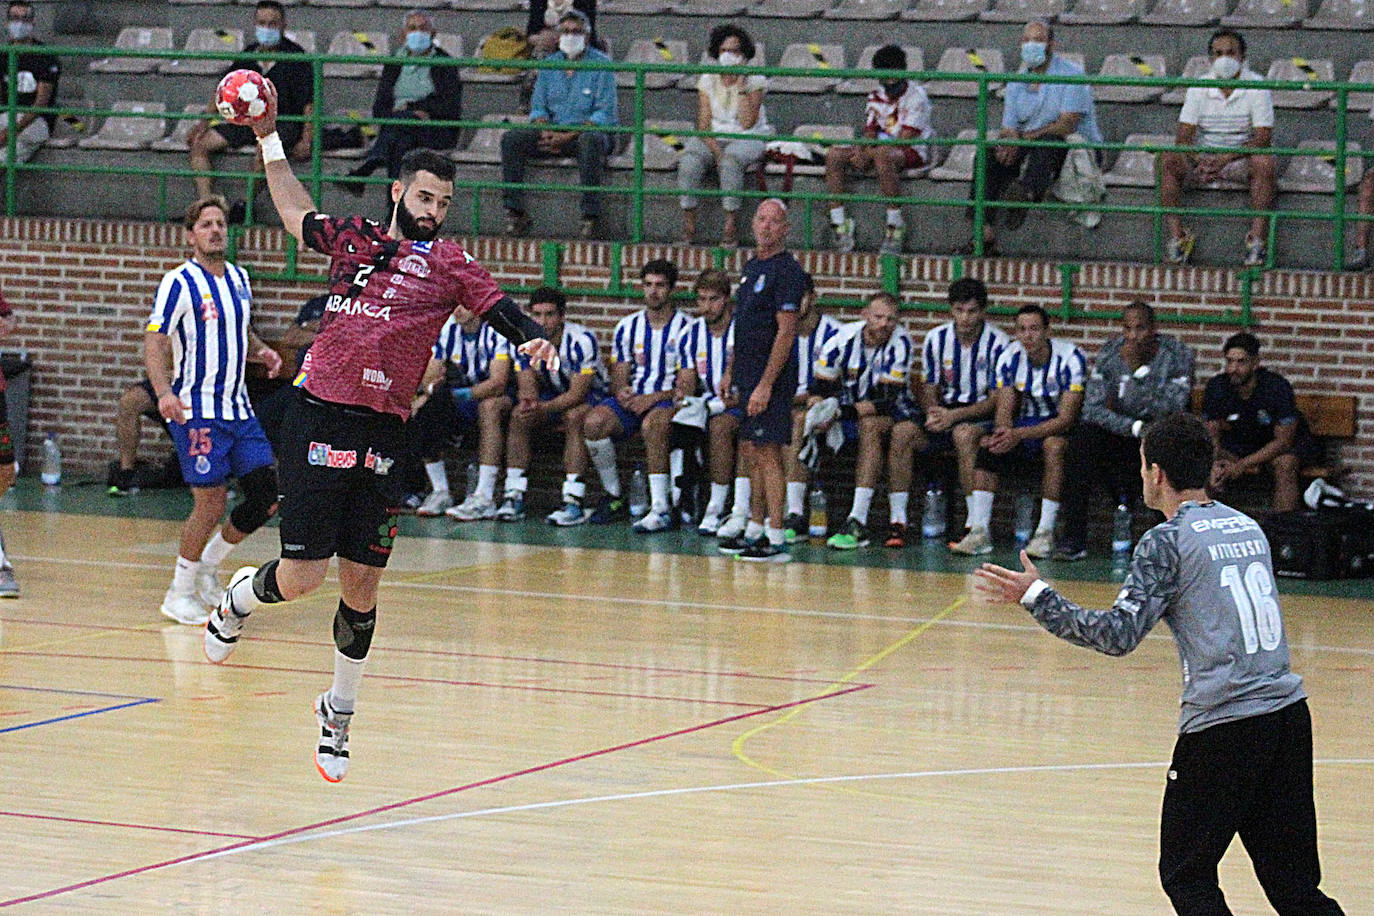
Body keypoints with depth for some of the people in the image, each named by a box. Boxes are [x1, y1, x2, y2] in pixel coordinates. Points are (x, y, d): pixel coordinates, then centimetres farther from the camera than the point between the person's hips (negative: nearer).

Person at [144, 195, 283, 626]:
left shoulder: (239, 279, 13)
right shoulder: (179, 282, -8)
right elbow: (154, 341, -13)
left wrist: (261, 350, 5)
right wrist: (164, 392, -29)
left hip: (239, 409, 7)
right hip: (196, 410, -7)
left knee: (269, 495, 1)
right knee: (211, 503, -8)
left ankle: (209, 562, 21)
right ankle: (179, 593, 9)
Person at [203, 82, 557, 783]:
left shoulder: (449, 263, 7)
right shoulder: (352, 236, 11)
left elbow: (502, 310, -6)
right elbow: (295, 211, 29)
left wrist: (533, 339, -26)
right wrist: (268, 136, 29)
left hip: (381, 433, 1)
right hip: (318, 418, -1)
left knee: (361, 582, 3)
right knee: (303, 575, -7)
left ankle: (339, 711, 23)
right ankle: (238, 598, 28)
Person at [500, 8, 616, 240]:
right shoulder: (549, 64, 13)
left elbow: (605, 114, -11)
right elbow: (538, 106, 13)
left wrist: (568, 136, -20)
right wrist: (546, 132, -10)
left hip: (588, 129, -5)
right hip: (553, 131, 5)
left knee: (591, 140, -40)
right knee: (511, 139, -17)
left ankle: (590, 216, -39)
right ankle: (515, 211, -20)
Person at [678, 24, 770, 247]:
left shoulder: (756, 80, -3)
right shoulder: (708, 80, 6)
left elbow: (747, 123, -14)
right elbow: (703, 124, -1)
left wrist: (742, 86, -16)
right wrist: (716, 151, -17)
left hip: (748, 139, -3)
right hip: (714, 138, 3)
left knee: (731, 160, -37)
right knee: (690, 159, -29)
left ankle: (731, 221, -33)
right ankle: (688, 223, -28)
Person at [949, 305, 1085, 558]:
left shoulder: (1070, 358, -20)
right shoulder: (1010, 358, -5)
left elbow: (1066, 419, -23)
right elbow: (1004, 410, -3)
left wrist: (1019, 435, -35)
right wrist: (1002, 432, -29)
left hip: (1059, 428, -4)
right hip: (1028, 422, 4)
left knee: (1054, 444, -38)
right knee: (989, 445, -23)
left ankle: (1046, 533, -34)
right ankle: (979, 532, -26)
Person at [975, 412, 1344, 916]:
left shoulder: (1167, 542, -7)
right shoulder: (1248, 526, 14)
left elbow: (1119, 633, -14)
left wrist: (1036, 596, -8)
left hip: (1223, 724, -6)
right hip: (1289, 709, 7)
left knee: (1186, 875, 8)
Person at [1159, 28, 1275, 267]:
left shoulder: (1257, 87, -7)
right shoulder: (1199, 88, 0)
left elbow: (1263, 138, -15)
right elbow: (1183, 137, -6)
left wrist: (1226, 158, -28)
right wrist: (1199, 162, -28)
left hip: (1242, 158, -2)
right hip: (1203, 157, 2)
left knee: (1265, 163, -34)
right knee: (1169, 160, -25)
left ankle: (1256, 239, -34)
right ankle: (1176, 236, -27)